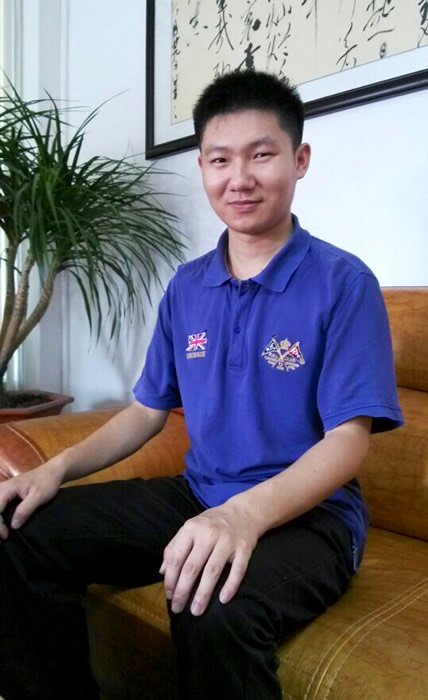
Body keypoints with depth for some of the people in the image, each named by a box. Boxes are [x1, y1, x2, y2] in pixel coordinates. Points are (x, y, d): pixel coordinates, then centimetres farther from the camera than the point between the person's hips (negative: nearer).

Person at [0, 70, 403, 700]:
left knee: (213, 608, -37)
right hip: (198, 496, 5)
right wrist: (57, 468, -4)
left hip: (308, 513, -5)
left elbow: (348, 441, -15)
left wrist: (246, 513, -33)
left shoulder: (344, 282, -10)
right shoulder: (186, 288, 7)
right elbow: (147, 412, 12)